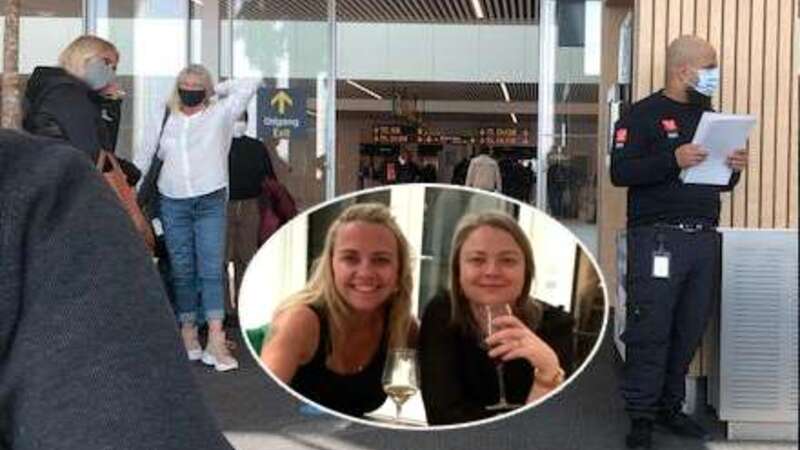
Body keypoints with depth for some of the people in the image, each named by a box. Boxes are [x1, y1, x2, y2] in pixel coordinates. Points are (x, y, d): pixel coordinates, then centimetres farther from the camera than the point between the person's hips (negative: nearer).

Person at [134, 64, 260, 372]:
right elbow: (143, 160, 17)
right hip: (173, 204, 2)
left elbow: (250, 84, 6)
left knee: (212, 269, -8)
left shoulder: (220, 115, 7)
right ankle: (188, 335, 12)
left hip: (210, 203, -2)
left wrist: (217, 89, 12)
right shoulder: (165, 122, 12)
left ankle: (216, 341, -13)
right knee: (181, 271, 4)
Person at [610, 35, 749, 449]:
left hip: (704, 239, 7)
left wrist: (734, 168, 2)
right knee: (650, 333, -5)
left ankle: (669, 406, 21)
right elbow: (620, 172, -13)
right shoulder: (644, 115, -2)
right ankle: (641, 416, 3)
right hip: (658, 238, -7)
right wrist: (673, 159, -23)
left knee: (689, 332, 8)